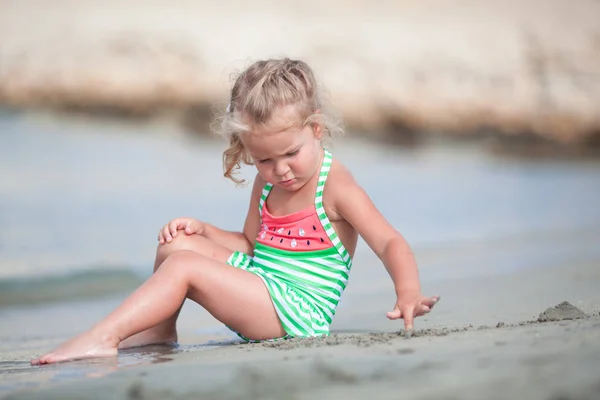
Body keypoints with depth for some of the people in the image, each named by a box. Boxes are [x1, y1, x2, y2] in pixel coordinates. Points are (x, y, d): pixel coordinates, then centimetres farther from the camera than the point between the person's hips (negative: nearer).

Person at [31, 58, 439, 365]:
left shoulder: (335, 187, -13)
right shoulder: (266, 186, 10)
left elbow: (390, 242, -19)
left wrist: (408, 294, -37)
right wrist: (203, 229, 6)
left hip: (297, 313, -9)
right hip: (261, 285, 9)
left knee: (184, 266, -22)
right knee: (177, 243, 6)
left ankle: (101, 338, -25)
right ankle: (160, 329, 10)